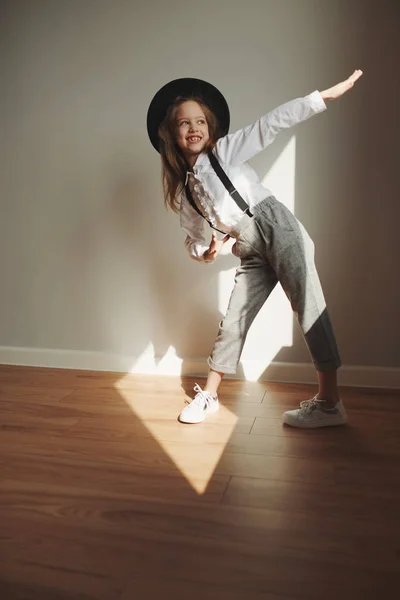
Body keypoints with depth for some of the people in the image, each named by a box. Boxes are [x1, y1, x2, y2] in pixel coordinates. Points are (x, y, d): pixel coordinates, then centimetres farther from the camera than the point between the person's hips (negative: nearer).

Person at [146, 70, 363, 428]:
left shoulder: (226, 150, 4)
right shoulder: (183, 190, 14)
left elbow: (273, 123, -4)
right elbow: (193, 239, 21)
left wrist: (327, 94, -9)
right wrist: (206, 253, -1)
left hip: (276, 228, -4)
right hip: (252, 254, 4)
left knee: (309, 308, -12)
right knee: (234, 322, 7)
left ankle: (330, 403, -6)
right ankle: (209, 396, 22)